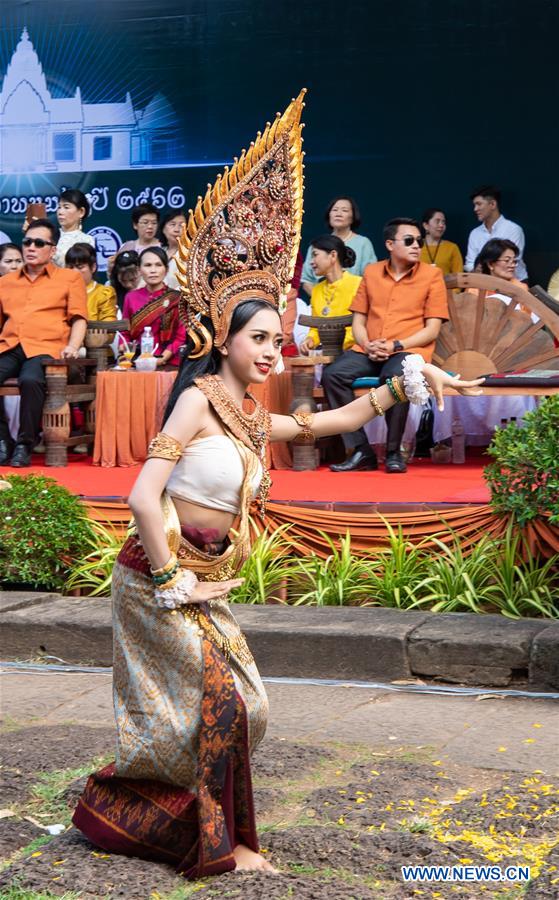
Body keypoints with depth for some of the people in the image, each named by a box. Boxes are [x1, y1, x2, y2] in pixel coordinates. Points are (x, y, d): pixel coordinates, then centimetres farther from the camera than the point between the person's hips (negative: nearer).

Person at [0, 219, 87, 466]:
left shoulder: (70, 278, 17)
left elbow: (78, 319, 9)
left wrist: (73, 346, -9)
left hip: (44, 348, -4)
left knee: (31, 380, -38)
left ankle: (25, 445, -22)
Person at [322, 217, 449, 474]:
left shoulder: (432, 274, 4)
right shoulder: (371, 272, 14)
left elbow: (432, 329, -2)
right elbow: (358, 321, 14)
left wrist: (396, 345, -14)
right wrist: (367, 345, -8)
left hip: (409, 350, -4)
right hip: (369, 352, 4)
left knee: (394, 376, -37)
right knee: (332, 374, -23)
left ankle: (394, 452, -19)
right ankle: (361, 451, -20)